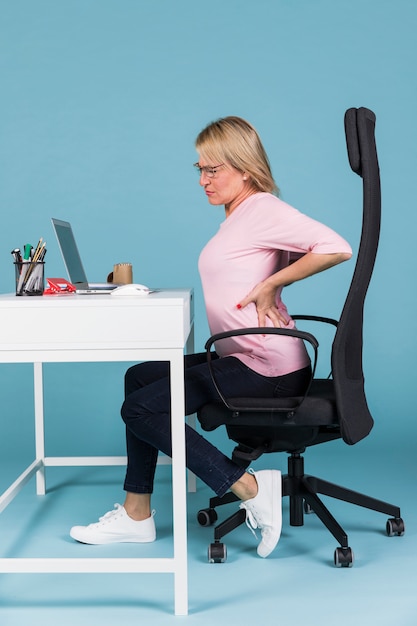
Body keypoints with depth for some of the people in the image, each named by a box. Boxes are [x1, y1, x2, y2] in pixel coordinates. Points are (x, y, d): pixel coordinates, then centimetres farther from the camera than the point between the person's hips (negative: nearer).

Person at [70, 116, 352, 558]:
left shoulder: (263, 208, -13)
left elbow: (336, 248, -25)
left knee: (141, 409, -11)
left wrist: (271, 284, -19)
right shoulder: (239, 215, 17)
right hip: (242, 358, 11)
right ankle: (135, 515, 16)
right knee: (140, 377, 16)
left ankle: (249, 489, -10)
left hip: (270, 369, -11)